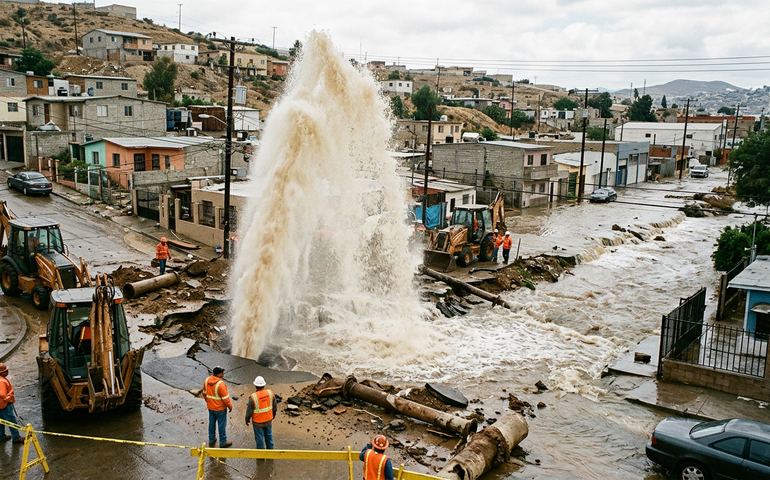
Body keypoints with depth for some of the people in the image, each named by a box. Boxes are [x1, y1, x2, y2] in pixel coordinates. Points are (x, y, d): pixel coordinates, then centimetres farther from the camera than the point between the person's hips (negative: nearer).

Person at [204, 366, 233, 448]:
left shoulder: (207, 380, -7)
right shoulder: (221, 384, -29)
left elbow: (205, 392, 7)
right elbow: (225, 398, -23)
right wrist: (230, 406, -8)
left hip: (210, 407, 7)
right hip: (220, 408, -7)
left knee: (212, 423, 21)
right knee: (222, 424, 9)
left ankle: (211, 441, 35)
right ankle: (223, 442, 22)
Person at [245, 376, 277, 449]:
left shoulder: (253, 397, -29)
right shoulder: (270, 393, -16)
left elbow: (249, 411, -17)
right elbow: (275, 405, -2)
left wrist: (247, 419, 2)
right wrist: (273, 414, 17)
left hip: (258, 422, -4)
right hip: (268, 419, 4)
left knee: (259, 438, 15)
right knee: (268, 435, 25)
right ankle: (270, 449, 41)